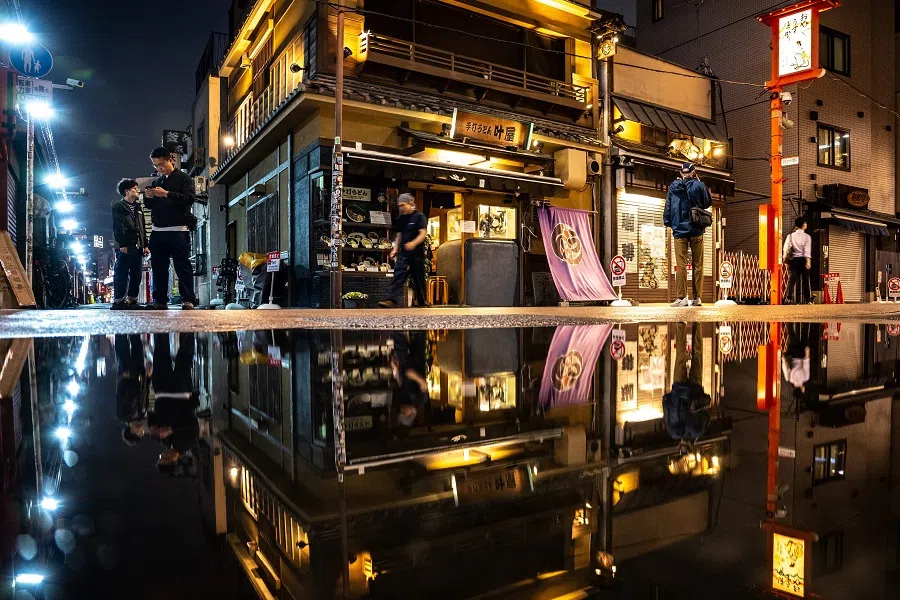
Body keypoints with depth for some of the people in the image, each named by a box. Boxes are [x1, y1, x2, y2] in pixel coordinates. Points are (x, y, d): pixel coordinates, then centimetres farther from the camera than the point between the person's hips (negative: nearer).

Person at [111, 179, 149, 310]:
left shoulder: (138, 208, 23)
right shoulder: (118, 206, 0)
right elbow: (117, 227, -10)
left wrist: (145, 245, 14)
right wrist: (122, 244, -18)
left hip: (137, 247, 7)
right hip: (125, 247, -7)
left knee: (136, 276, 7)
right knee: (121, 275, -7)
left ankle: (132, 301, 13)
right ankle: (118, 301, -5)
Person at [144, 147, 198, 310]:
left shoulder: (184, 178, 3)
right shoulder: (156, 181, 21)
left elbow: (190, 198, -13)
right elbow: (150, 205, 24)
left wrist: (167, 194, -20)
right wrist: (148, 197, 3)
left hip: (178, 230, -6)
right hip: (158, 231, 6)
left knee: (182, 266, -8)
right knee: (158, 267, 5)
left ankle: (188, 301, -10)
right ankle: (160, 301, 10)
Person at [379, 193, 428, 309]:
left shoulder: (419, 216, -4)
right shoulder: (400, 219, 12)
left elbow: (423, 233, -13)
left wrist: (414, 243, -29)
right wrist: (395, 249, 7)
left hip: (417, 253, -4)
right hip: (403, 253, 4)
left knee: (419, 279, 6)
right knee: (398, 275, -11)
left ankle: (421, 301, 19)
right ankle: (393, 300, -19)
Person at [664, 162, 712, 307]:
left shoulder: (673, 187, 1)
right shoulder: (699, 186, -3)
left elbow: (668, 207, 6)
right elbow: (708, 202, 12)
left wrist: (668, 222, 19)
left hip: (679, 231, 0)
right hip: (696, 230, 0)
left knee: (681, 265, 1)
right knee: (698, 265, 6)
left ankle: (682, 297, -2)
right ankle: (697, 298, 7)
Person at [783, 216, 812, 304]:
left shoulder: (790, 236, 5)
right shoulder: (807, 236, -2)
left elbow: (786, 249, 4)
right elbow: (807, 250, -9)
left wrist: (785, 259, 11)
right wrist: (808, 261, -12)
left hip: (793, 259, 2)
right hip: (803, 259, -2)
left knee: (792, 280, -3)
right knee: (805, 280, 6)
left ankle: (788, 298, -17)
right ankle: (806, 299, 9)